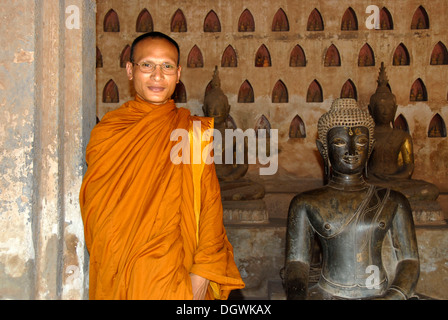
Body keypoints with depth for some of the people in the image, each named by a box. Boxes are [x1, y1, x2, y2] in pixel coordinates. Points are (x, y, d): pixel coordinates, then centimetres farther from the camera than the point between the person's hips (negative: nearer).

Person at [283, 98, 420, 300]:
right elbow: (296, 263, 2)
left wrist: (394, 296, -12)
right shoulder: (306, 203, 6)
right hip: (327, 295, -2)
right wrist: (297, 295, -18)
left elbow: (409, 261, 7)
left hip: (381, 294, 2)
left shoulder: (393, 202, 10)